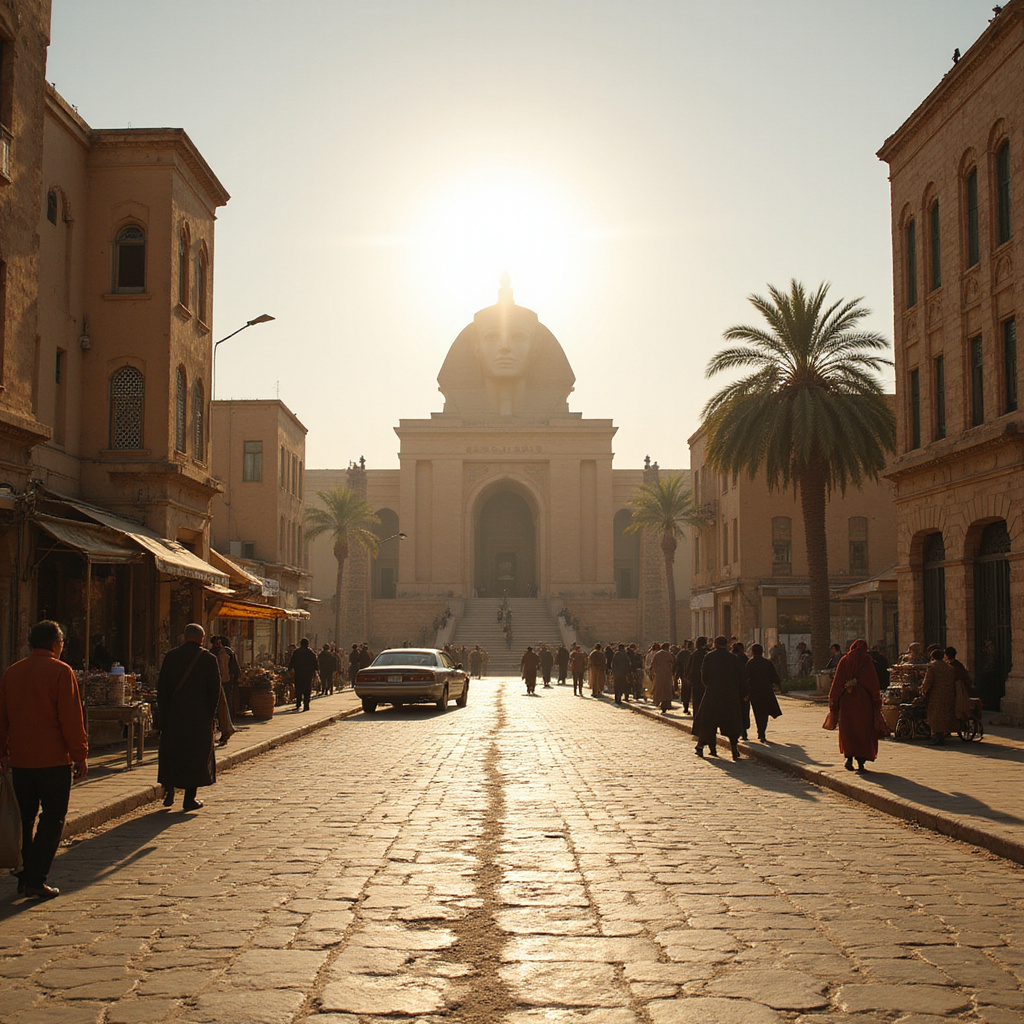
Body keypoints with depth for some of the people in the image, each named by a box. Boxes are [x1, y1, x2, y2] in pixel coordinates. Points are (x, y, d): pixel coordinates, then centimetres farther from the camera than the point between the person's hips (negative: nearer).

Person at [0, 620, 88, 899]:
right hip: (54, 760, -6)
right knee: (52, 819, 0)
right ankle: (36, 881, -4)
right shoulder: (60, 671, -10)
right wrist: (80, 756, -6)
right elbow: (71, 718, -12)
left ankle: (24, 877, 19)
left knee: (24, 818, 15)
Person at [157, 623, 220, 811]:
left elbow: (161, 686, 1)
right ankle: (190, 799, 5)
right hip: (199, 716, -2)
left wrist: (165, 711, 7)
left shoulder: (171, 656, 0)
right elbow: (215, 690, -6)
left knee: (171, 753, 15)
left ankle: (169, 792, 12)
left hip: (173, 714, 2)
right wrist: (210, 712, 3)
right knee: (196, 755, 5)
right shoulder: (209, 659, -6)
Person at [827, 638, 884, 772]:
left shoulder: (844, 660, 3)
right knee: (864, 730, 6)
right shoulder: (867, 661, -1)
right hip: (863, 701, -1)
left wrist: (833, 702, 5)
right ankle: (861, 762, 0)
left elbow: (837, 681, 0)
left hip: (846, 700, 2)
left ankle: (849, 758, 0)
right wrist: (877, 703, 3)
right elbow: (873, 683, -3)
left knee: (848, 731, 13)